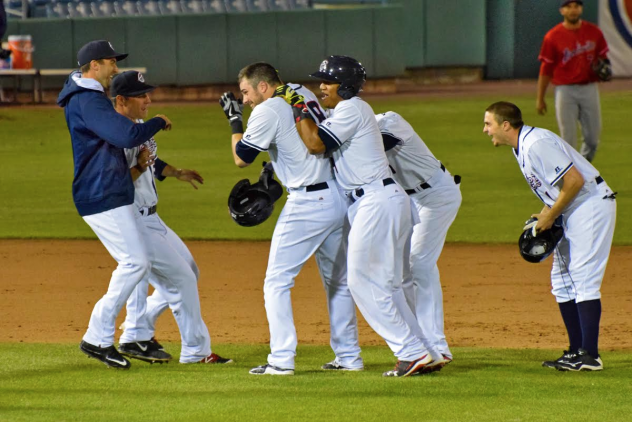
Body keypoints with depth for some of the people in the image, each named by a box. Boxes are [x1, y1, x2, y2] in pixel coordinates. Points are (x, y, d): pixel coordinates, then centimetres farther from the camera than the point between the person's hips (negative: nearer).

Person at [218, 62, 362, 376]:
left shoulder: (268, 111, -11)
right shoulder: (303, 94, 12)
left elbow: (241, 158, -4)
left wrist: (234, 119, 7)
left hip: (307, 203, -8)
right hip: (338, 197, 8)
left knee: (277, 281, -2)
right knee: (338, 280, 17)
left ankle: (282, 359, -8)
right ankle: (349, 356, 20)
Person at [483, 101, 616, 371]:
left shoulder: (537, 144, -21)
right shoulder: (521, 147, 10)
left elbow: (574, 180, -25)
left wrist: (550, 215, -15)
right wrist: (546, 214, 5)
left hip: (591, 205, -11)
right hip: (571, 212, 11)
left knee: (584, 278, -13)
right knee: (562, 279, 11)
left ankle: (590, 355, -15)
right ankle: (576, 351, 15)